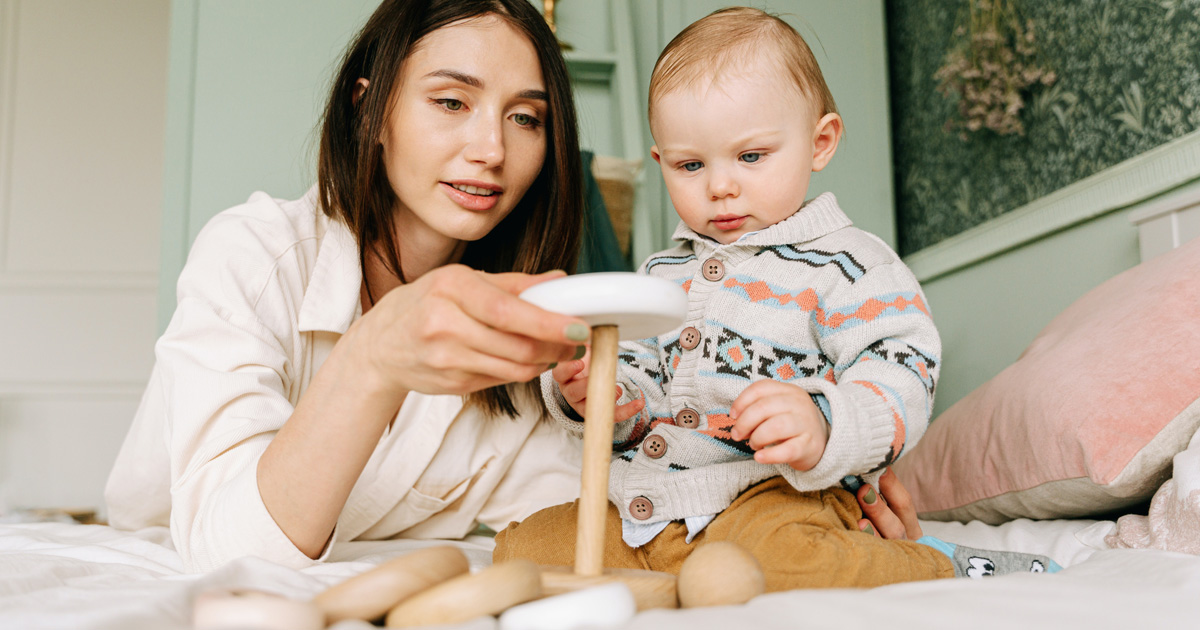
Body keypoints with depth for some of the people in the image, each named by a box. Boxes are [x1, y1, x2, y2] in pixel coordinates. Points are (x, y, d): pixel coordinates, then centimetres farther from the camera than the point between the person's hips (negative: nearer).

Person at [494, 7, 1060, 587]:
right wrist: (586, 392, -3)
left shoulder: (845, 265, -3)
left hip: (776, 498, -6)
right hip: (638, 510, 6)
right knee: (521, 547, -5)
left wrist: (823, 426, -34)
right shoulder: (660, 276, 17)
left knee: (778, 557, -38)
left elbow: (900, 377, -13)